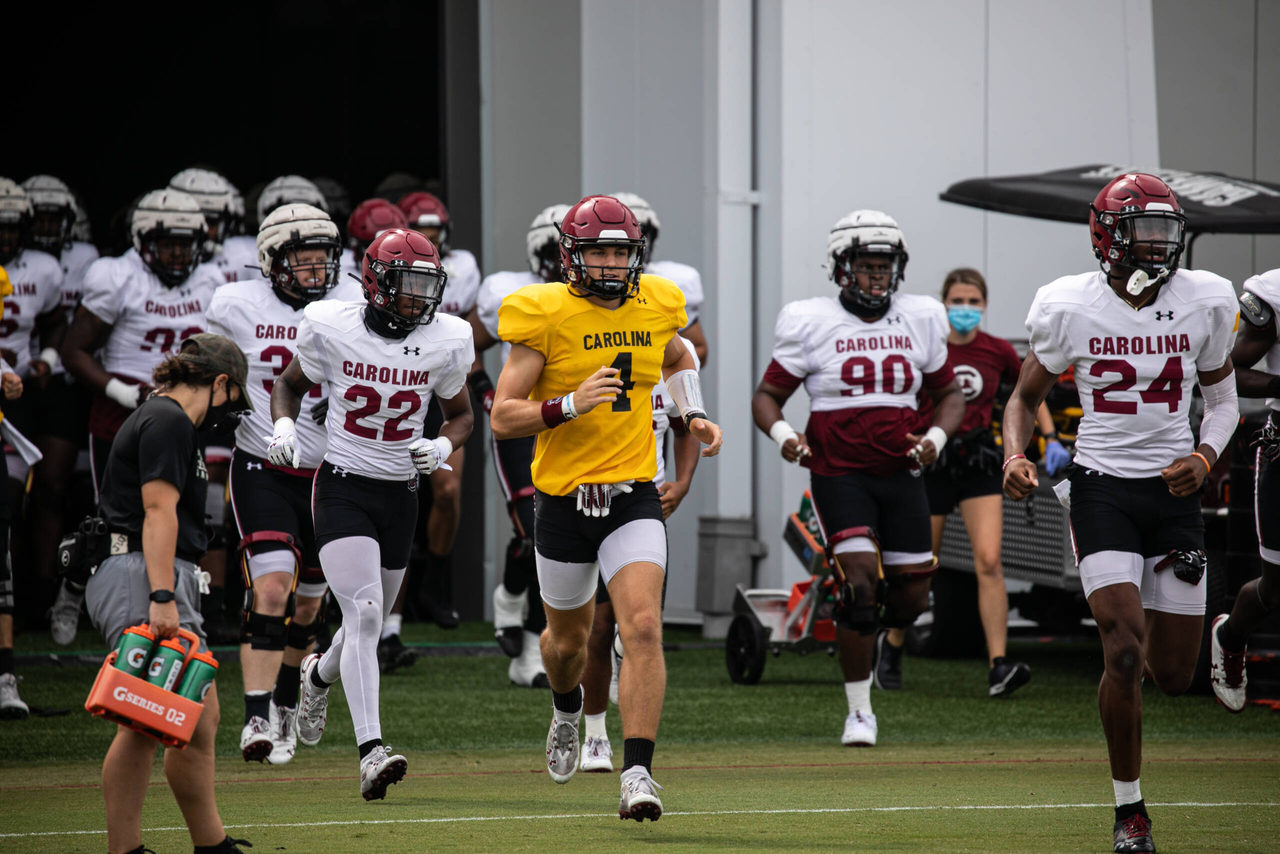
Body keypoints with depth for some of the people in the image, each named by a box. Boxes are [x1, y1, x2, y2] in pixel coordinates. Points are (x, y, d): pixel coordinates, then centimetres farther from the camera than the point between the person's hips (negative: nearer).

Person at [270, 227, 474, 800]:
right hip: (341, 488, -4)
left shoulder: (445, 342, -5)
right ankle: (371, 752, -26)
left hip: (400, 494, 4)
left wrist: (444, 446, -10)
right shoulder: (332, 329, -11)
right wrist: (284, 425, -12)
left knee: (369, 621, 17)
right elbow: (291, 384, 8)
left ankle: (320, 675, 53)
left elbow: (461, 414, 11)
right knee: (363, 611, -21)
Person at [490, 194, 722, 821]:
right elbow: (503, 418, -13)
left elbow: (676, 358, 27)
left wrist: (694, 415, 11)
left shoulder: (654, 307, 1)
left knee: (643, 629, -19)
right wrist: (570, 405, -27)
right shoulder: (544, 316, -12)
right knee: (569, 638, 18)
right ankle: (567, 710, 54)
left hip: (633, 498, 1)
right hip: (563, 502, -1)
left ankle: (637, 776, -19)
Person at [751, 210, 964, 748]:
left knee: (911, 597, 1)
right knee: (860, 580, -17)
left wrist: (936, 437, -3)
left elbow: (949, 393, 17)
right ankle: (859, 710, -4)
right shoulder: (811, 324, -3)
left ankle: (859, 628, 37)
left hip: (901, 476, 4)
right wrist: (782, 434, -19)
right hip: (839, 475, -4)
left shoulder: (920, 321, 7)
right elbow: (768, 395, 2)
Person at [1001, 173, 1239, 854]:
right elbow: (1027, 395, 8)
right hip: (1102, 486, -2)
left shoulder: (1205, 301, -1)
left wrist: (1205, 456, -9)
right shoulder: (1068, 307, -6)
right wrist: (1015, 454, -12)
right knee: (1125, 653, -17)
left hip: (1173, 491, 3)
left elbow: (1221, 398, 11)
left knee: (1173, 676, 4)